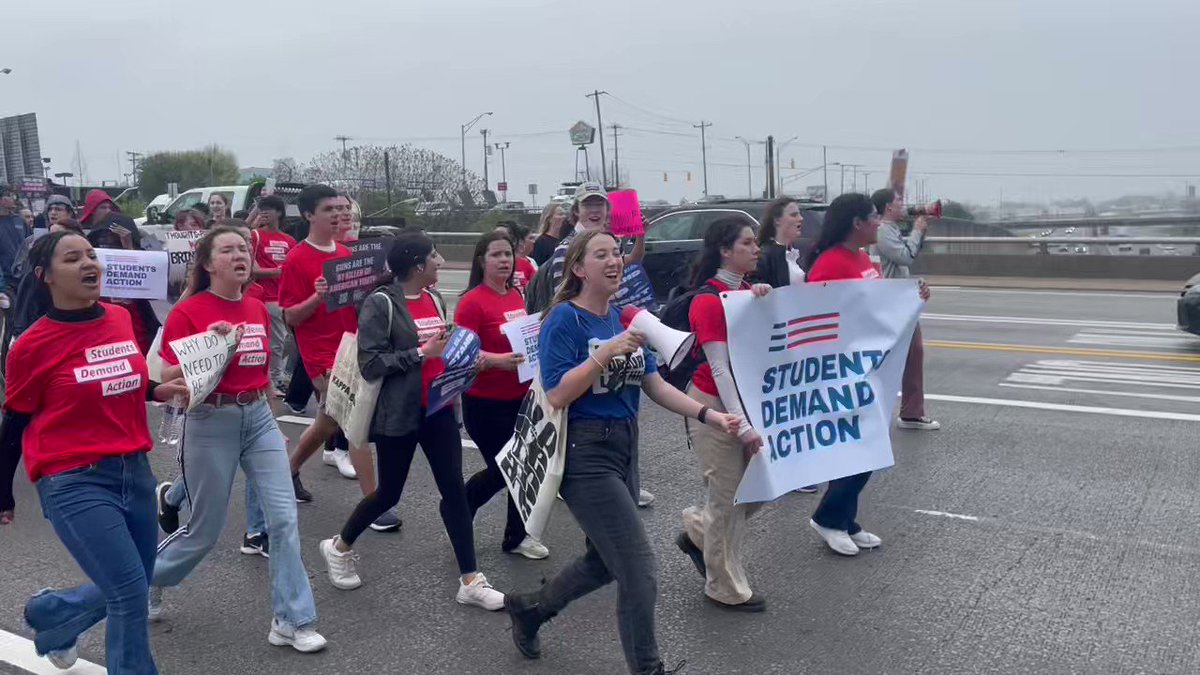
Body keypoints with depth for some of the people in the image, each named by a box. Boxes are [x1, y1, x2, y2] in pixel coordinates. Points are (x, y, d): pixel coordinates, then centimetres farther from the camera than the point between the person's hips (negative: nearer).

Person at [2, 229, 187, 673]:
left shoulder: (121, 318, 4)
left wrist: (158, 391, 3)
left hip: (135, 471, 6)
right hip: (74, 484, -6)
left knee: (128, 592, 17)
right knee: (130, 593, -11)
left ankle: (46, 613, 45)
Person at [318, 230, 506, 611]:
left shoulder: (434, 299, 9)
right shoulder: (381, 304, -12)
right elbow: (369, 364, -18)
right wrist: (421, 354, -21)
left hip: (439, 409, 6)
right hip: (399, 415, -6)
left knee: (454, 489, 3)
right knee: (389, 493, 8)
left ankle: (470, 581, 9)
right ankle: (339, 547, 35)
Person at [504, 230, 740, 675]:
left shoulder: (623, 319, 8)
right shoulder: (565, 319, -13)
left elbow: (655, 386, 7)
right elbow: (557, 396, -20)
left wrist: (712, 417, -2)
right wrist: (606, 352, -26)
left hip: (624, 446, 8)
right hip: (584, 453, -8)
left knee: (605, 562, 21)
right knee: (639, 571, -5)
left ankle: (530, 608, 43)